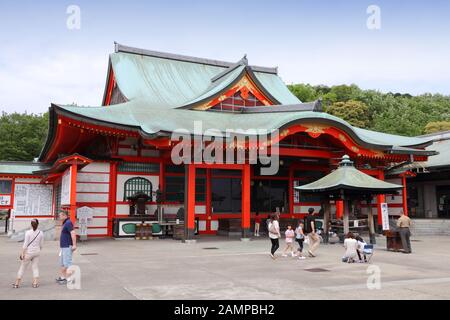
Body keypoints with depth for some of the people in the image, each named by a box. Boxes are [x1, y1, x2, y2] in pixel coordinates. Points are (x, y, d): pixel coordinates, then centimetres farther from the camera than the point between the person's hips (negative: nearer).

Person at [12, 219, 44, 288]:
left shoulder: (28, 232, -11)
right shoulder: (41, 233, -1)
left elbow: (25, 244, -13)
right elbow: (41, 245, 6)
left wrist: (22, 253, -7)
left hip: (28, 252, -3)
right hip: (37, 252, 3)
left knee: (22, 267, 8)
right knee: (35, 268, 10)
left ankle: (17, 283, 15)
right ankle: (35, 283, 6)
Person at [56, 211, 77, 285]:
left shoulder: (68, 223, -16)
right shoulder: (65, 223, 16)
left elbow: (73, 233, -26)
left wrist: (74, 245, -31)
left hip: (67, 247, -11)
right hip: (64, 247, 11)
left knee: (67, 263, -8)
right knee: (62, 263, 17)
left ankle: (69, 279, -4)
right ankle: (62, 277, 26)